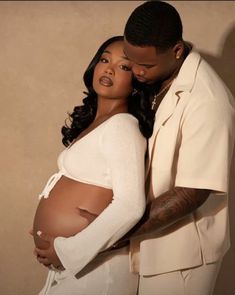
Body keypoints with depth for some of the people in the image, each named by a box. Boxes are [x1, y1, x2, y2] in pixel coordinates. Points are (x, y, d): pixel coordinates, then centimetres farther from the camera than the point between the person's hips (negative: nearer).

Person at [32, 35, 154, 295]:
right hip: (67, 258, 8)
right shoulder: (94, 121, 11)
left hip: (89, 261, -8)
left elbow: (130, 205, -26)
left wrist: (68, 250, -20)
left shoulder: (122, 125, -17)